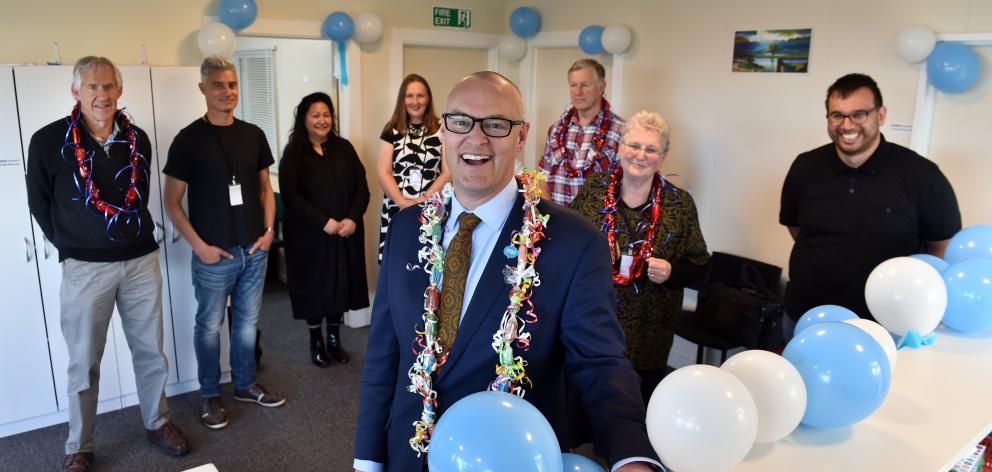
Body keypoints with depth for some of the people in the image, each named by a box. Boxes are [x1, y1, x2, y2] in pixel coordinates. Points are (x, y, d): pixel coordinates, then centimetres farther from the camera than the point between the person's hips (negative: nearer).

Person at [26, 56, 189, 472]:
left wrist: (136, 236, 11)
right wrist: (70, 245, 5)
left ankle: (157, 423, 32)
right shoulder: (49, 141, -9)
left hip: (141, 261, 3)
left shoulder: (138, 139, 2)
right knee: (84, 362, 8)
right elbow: (39, 203, 2)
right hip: (85, 267, -3)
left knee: (151, 350, 13)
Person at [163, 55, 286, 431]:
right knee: (209, 325, 9)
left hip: (254, 250, 4)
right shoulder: (188, 140, -7)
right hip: (213, 254, -4)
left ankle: (245, 384, 32)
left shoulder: (253, 135, 5)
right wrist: (198, 245, -12)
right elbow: (172, 201, -5)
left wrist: (269, 229, 2)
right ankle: (210, 395, 24)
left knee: (247, 321, 15)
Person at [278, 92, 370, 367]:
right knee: (314, 287, 6)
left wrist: (353, 218, -13)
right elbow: (290, 196, -12)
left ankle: (334, 340, 25)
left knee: (341, 284, 8)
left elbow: (362, 187, 3)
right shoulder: (293, 154, -3)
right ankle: (316, 342, 24)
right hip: (310, 236, -2)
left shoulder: (344, 148, 6)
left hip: (345, 234, 3)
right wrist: (324, 222, -19)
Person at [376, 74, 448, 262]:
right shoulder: (392, 130, 9)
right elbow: (383, 172, 4)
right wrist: (403, 202, -9)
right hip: (396, 210, 2)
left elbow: (448, 172, 0)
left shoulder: (441, 129, 4)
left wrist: (423, 199, -10)